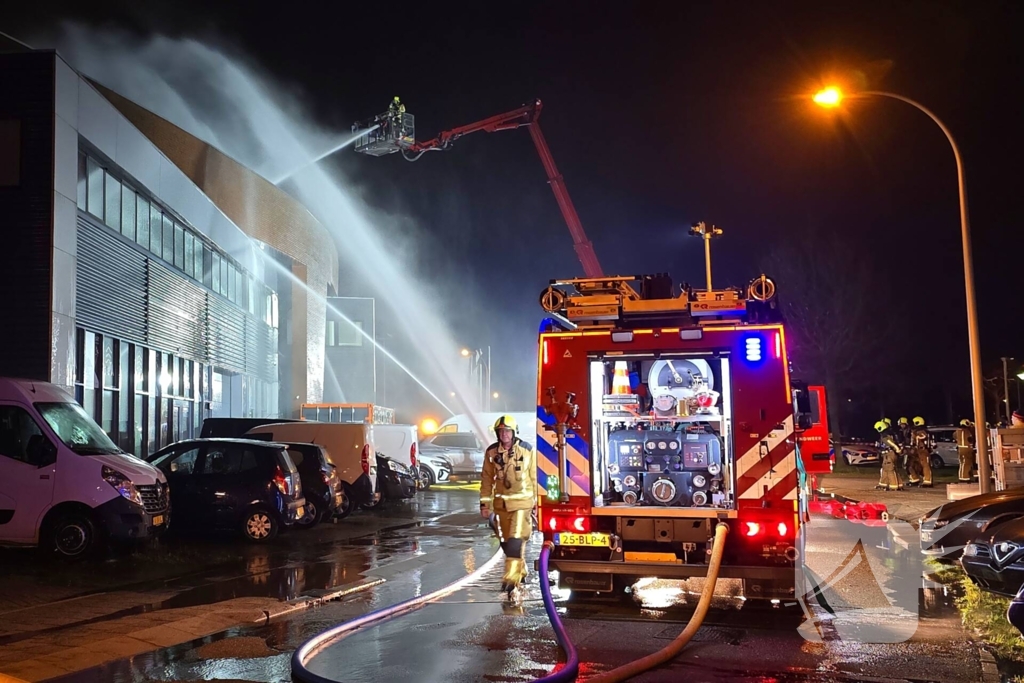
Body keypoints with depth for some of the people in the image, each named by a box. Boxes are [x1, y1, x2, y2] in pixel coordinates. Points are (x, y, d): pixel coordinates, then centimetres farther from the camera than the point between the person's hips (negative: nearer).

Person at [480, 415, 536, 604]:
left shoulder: (527, 450, -7)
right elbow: (487, 479, 7)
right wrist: (485, 503, 4)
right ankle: (521, 571, 29)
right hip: (501, 502, 4)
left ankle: (512, 578, -15)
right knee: (506, 541, 10)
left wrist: (538, 503, -1)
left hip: (522, 501, -4)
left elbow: (535, 478, -1)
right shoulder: (491, 452, 0)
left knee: (516, 539, -14)